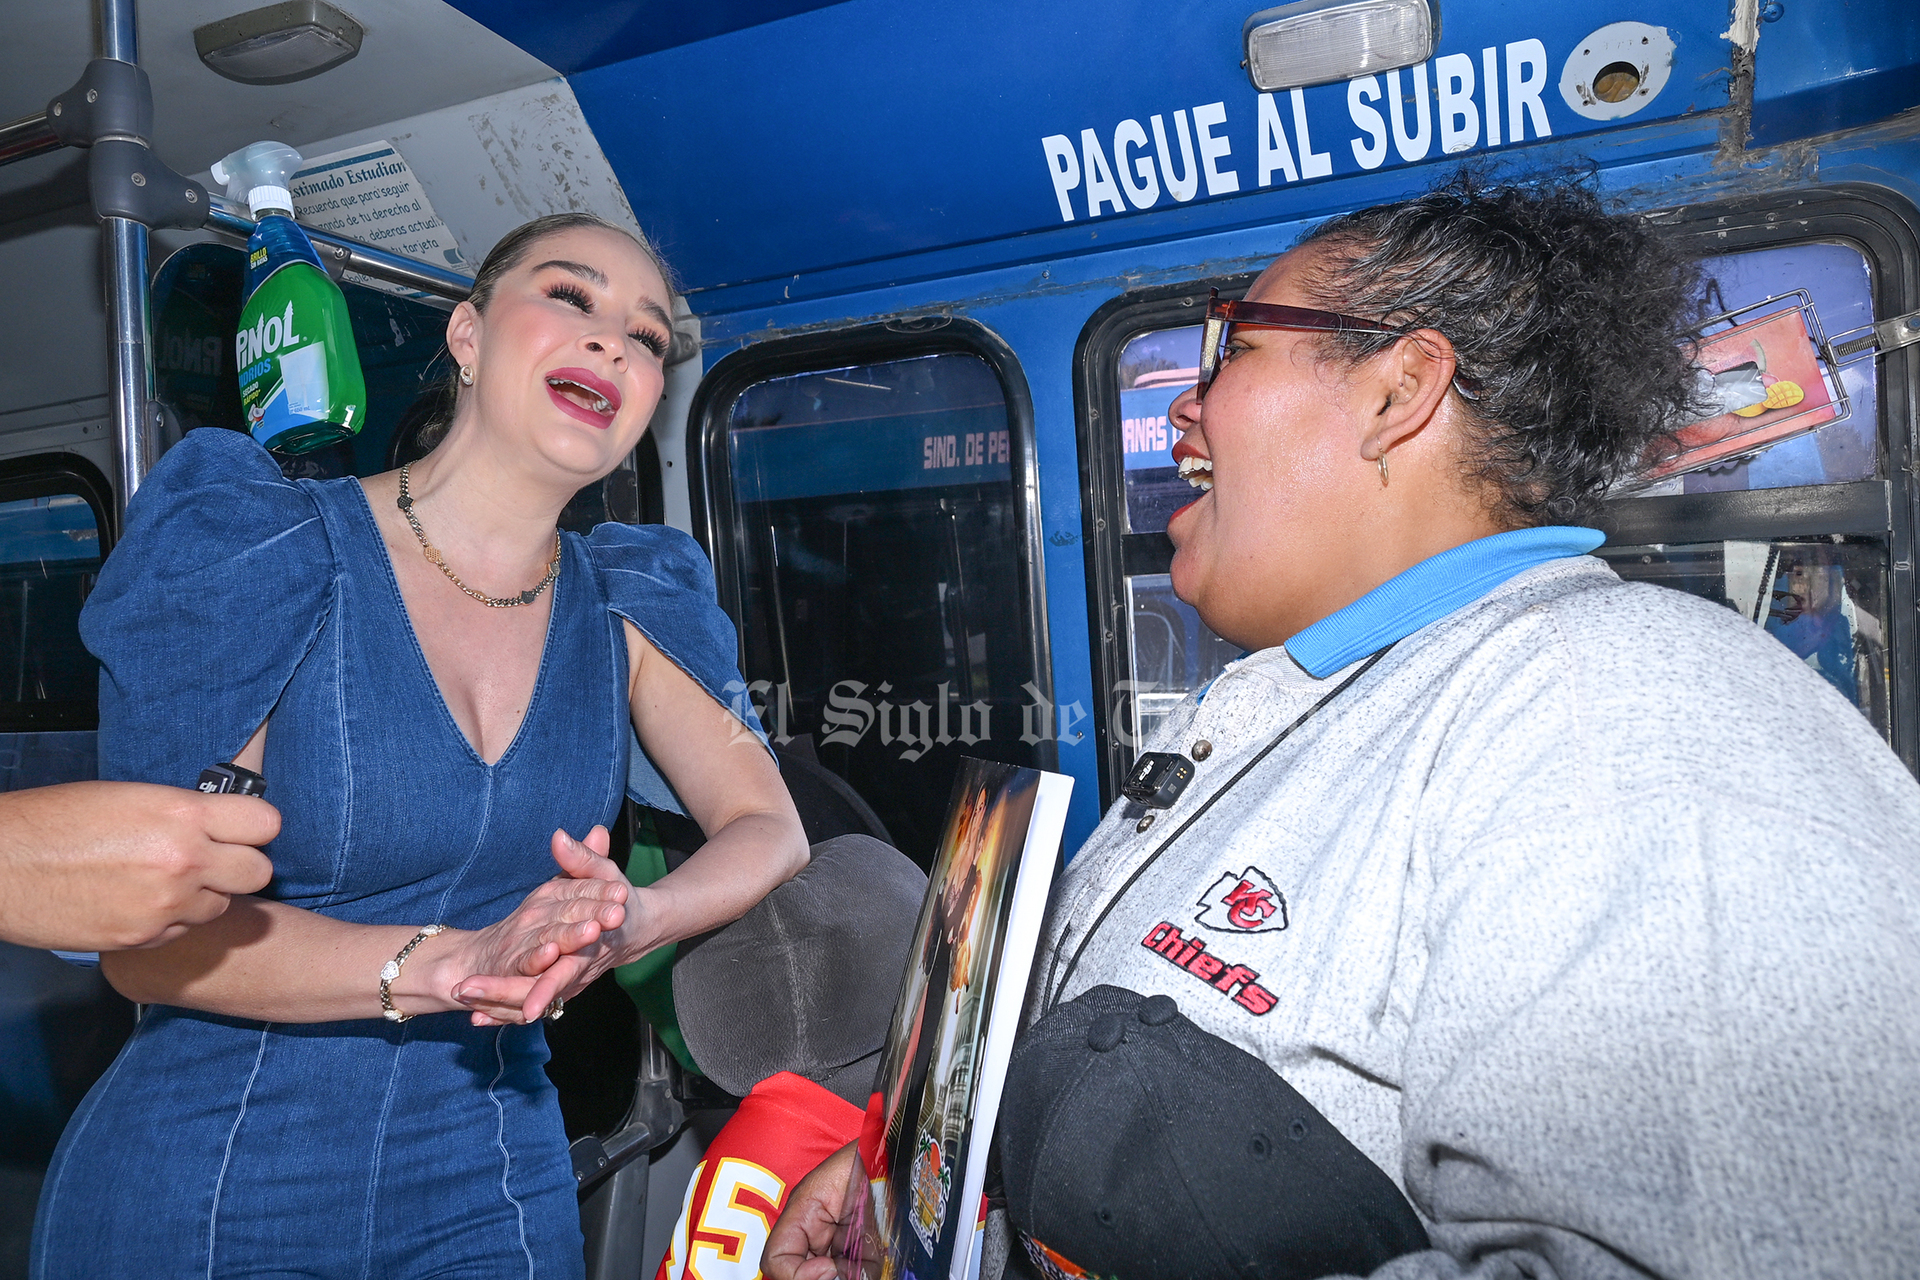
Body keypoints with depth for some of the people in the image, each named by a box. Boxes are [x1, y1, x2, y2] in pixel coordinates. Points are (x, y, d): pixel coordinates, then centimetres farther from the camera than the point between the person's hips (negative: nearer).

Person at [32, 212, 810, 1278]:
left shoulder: (627, 614, -1)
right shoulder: (265, 552, -13)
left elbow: (771, 831, -4)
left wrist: (627, 923, -25)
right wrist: (449, 964, -32)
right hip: (202, 1192, -3)